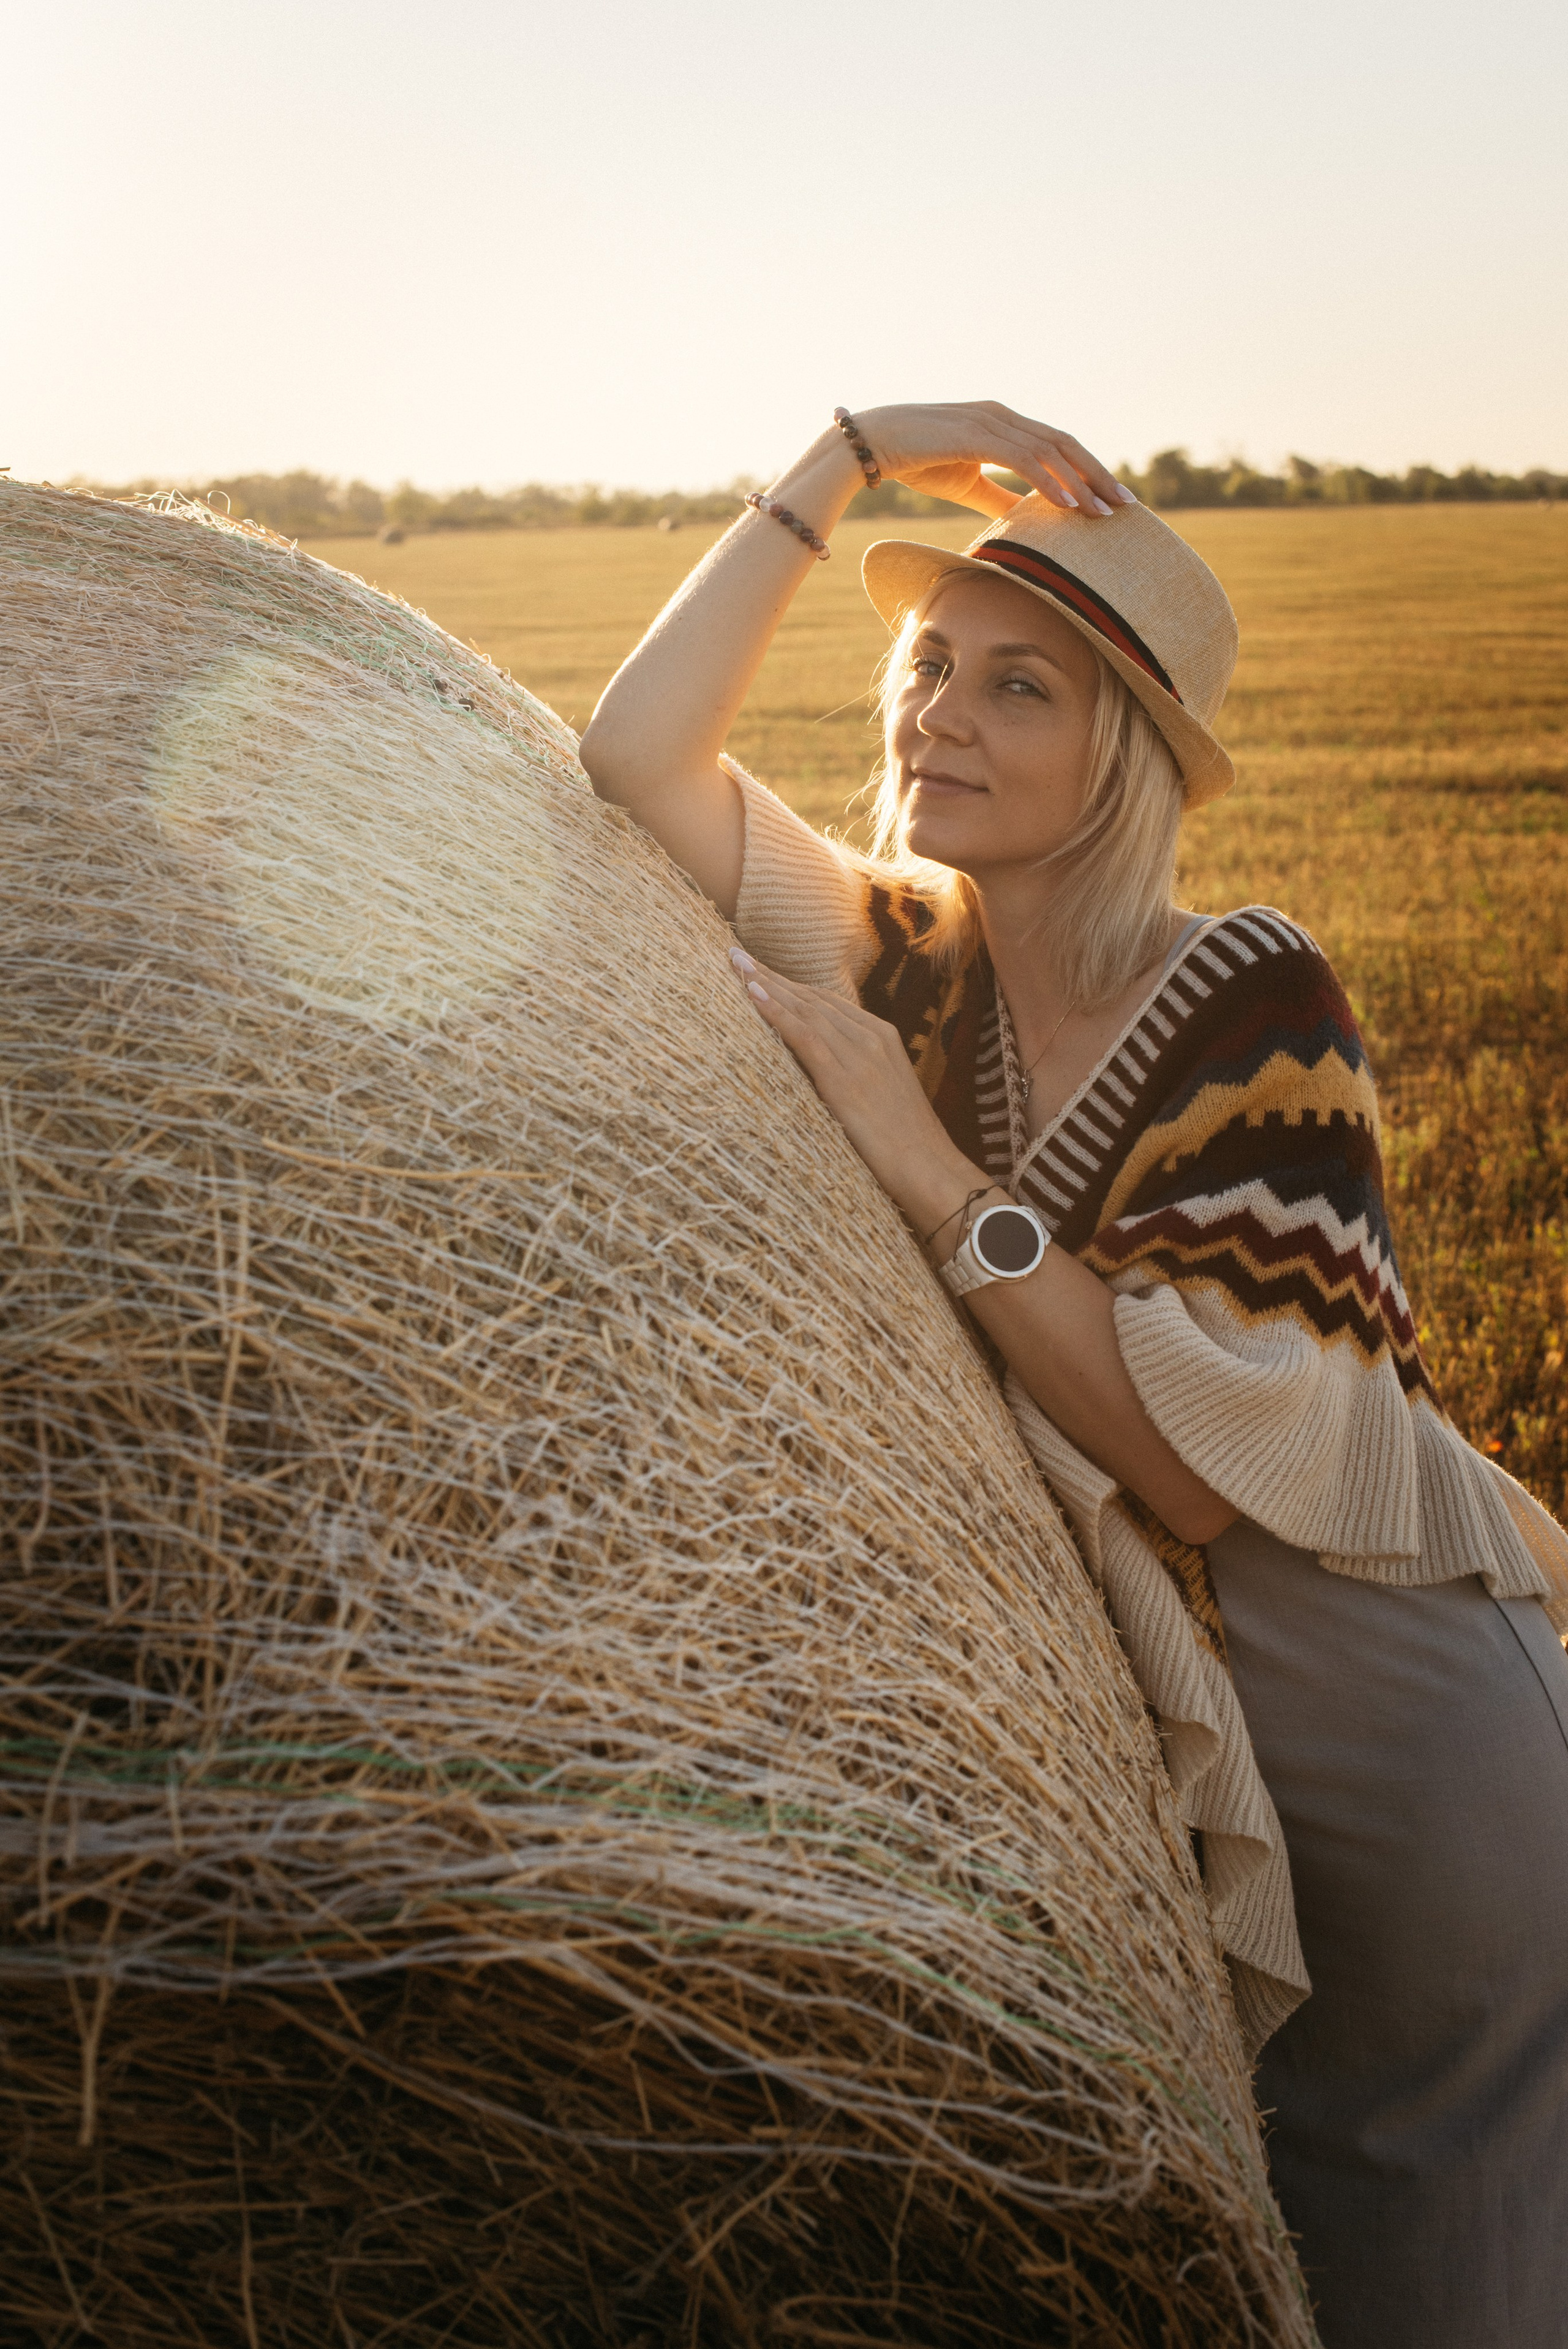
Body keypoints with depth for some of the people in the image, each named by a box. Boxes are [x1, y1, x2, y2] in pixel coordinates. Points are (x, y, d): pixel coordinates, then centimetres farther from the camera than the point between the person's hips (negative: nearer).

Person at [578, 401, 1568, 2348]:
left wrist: (920, 1166, -28)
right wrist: (851, 457, -12)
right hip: (1128, 1745, 5)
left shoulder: (1248, 1003, -19)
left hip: (1391, 1740, -4)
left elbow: (1226, 1465, -26)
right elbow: (642, 753, -11)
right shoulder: (919, 972, -4)